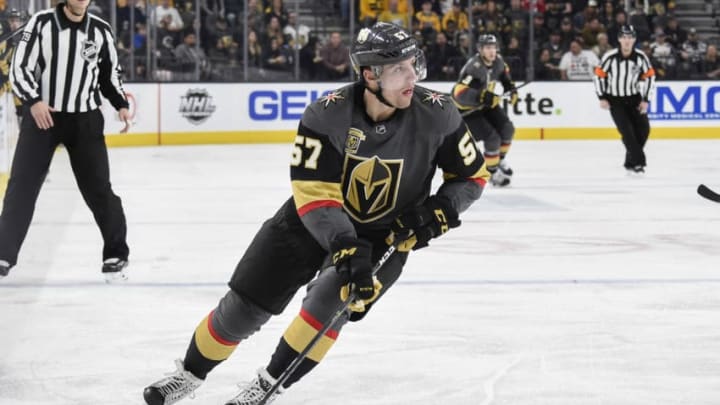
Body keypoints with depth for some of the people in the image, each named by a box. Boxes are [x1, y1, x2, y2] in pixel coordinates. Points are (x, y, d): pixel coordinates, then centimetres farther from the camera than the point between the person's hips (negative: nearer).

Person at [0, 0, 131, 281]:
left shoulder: (101, 31, 2)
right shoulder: (41, 23, -7)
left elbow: (110, 72, 14)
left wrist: (121, 104, 0)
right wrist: (33, 100, -22)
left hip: (85, 120, 2)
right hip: (41, 115, -1)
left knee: (98, 188, 2)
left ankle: (115, 255, 15)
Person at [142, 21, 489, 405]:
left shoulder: (436, 114, -21)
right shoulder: (326, 115, -27)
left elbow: (472, 174, -6)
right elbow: (313, 194, -28)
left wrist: (439, 210, -23)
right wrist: (346, 248, -40)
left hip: (387, 232, 0)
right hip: (314, 219, 0)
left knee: (331, 300, -25)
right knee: (245, 305, 1)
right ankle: (190, 373, 28)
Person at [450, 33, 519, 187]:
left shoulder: (498, 61, -8)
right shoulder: (473, 67, -34)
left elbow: (504, 72, 19)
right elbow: (460, 93, -44)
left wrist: (511, 88, 7)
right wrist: (483, 96, -52)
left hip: (487, 104, 8)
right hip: (468, 109, -8)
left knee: (507, 129, 3)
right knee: (492, 138, -15)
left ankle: (500, 159, 28)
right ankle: (493, 172, 4)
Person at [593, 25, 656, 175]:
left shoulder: (641, 57, -11)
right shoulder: (610, 57, -18)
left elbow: (649, 77, -1)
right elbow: (599, 75, -6)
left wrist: (645, 100, -5)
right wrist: (602, 98, -7)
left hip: (634, 98, 3)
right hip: (615, 100, -3)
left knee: (643, 128, -5)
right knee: (627, 130, -16)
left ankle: (630, 162, 10)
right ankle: (637, 163, -12)